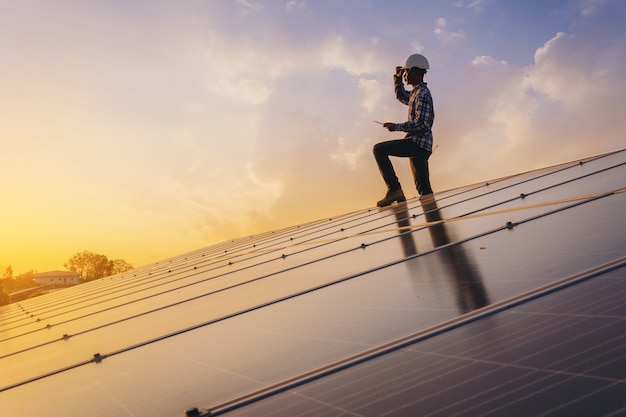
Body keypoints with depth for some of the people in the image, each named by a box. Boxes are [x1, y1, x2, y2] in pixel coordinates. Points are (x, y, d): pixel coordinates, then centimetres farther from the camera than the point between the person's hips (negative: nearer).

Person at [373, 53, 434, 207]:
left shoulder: (422, 93, -12)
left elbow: (422, 123, -22)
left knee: (379, 149, -15)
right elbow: (401, 96, 38)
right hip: (421, 146, 10)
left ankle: (394, 189, -20)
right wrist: (398, 78, 22)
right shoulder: (416, 92, 18)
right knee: (424, 190, 11)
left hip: (418, 143, -10)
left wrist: (397, 127, -17)